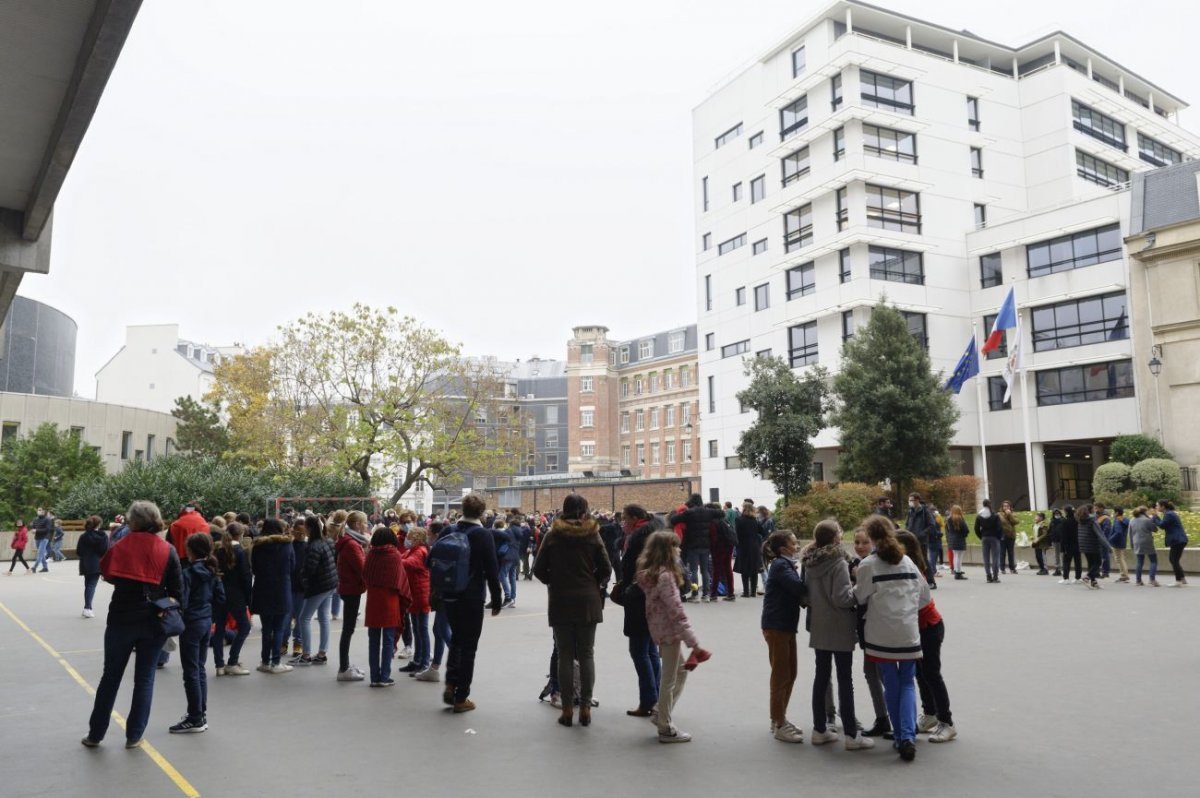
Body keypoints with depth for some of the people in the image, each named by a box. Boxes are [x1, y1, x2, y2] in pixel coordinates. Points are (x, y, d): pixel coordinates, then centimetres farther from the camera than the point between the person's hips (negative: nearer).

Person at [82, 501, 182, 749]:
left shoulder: (121, 546, -5)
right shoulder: (168, 551, -6)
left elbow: (107, 574, 6)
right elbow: (177, 591, -5)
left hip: (122, 619, 0)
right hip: (154, 622, 0)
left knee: (111, 677, 14)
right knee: (144, 679, 9)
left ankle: (95, 734, 22)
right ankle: (134, 736, 13)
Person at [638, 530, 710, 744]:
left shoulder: (649, 573, 7)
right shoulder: (665, 576, -22)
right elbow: (676, 612, -23)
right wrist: (694, 643, -20)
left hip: (660, 630, 9)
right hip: (669, 632, -9)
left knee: (681, 671, 22)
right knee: (669, 680, 3)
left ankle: (663, 715, 29)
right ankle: (666, 729, 15)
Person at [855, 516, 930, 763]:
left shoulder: (868, 564, -9)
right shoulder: (907, 561, 4)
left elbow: (860, 597, -4)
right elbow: (924, 595, 8)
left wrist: (856, 584, 15)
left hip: (882, 635, -2)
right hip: (908, 632, 3)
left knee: (891, 684, 12)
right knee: (907, 682, 11)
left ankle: (900, 735, 16)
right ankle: (908, 736, -4)